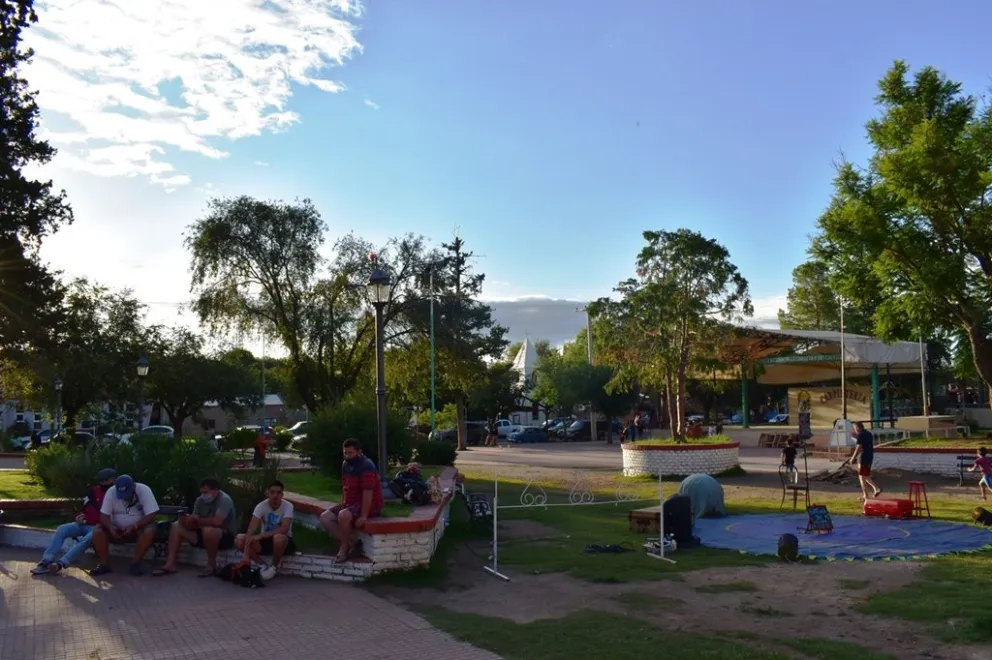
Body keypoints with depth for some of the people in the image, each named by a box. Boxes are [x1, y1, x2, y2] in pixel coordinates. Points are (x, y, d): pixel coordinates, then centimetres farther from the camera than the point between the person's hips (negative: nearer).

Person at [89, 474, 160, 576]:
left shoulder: (144, 490, -20)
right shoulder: (111, 492, -14)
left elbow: (151, 515, -21)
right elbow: (104, 515, -13)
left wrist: (134, 526, -35)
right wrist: (110, 527, -33)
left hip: (139, 528, -2)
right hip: (117, 529, 2)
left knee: (149, 532, -33)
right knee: (97, 532, -23)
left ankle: (136, 563, -20)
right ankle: (104, 564, -14)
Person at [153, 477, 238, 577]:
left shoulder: (224, 500, -20)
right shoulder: (200, 500, 3)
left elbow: (217, 522, -33)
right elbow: (194, 523, -2)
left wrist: (197, 520, -19)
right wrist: (187, 521, -26)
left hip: (226, 537, -8)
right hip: (205, 535, 8)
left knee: (208, 529, -39)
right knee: (176, 526, -2)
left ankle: (212, 565, -18)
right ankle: (171, 564, -7)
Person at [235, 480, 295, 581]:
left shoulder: (287, 506, -19)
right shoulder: (261, 506, -14)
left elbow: (284, 529, -32)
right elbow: (251, 529, -24)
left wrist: (261, 536, -36)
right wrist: (246, 556, -36)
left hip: (283, 541, -3)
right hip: (265, 540, 3)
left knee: (279, 538, -39)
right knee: (239, 540, -19)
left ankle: (274, 566, -8)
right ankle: (263, 565, -2)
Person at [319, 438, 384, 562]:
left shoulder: (366, 466, -19)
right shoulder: (346, 464, 7)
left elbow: (368, 492, -24)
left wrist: (363, 516, -27)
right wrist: (343, 504, 5)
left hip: (369, 506, -9)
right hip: (351, 503, 9)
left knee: (343, 515, -34)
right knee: (325, 517, -5)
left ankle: (344, 548, -11)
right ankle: (350, 544, -5)